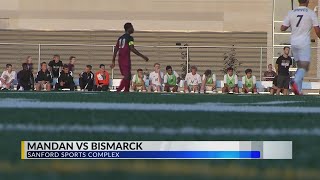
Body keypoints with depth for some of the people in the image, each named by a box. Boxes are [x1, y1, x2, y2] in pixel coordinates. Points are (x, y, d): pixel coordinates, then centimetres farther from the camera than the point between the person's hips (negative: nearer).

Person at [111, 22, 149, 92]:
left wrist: (113, 61, 18)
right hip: (126, 60, -9)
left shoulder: (120, 38, 17)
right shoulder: (129, 38, -8)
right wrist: (143, 56, -15)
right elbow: (132, 49, -18)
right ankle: (118, 91, -23)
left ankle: (126, 90, 16)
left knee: (128, 76, 16)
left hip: (120, 59, 9)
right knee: (127, 77, -11)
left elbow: (116, 49, 16)